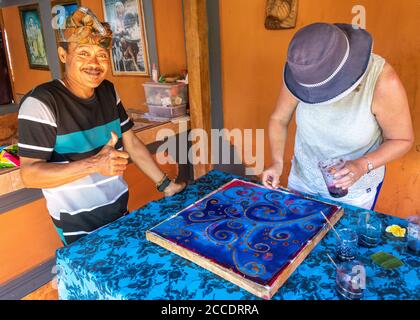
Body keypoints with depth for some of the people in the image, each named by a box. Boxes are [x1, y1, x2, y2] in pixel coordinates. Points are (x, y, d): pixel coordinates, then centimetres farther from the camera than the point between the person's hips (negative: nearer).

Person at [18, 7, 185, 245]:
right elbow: (30, 174, -21)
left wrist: (166, 185, 3)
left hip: (120, 211, 6)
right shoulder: (41, 103, -18)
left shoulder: (108, 91, 2)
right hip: (78, 227, -6)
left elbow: (131, 143, 5)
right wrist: (94, 164, -33)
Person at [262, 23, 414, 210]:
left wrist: (363, 165, -32)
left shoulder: (383, 82, -30)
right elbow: (279, 119, -9)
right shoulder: (301, 72, -23)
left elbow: (403, 140, -16)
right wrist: (277, 162, -22)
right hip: (302, 177, 3)